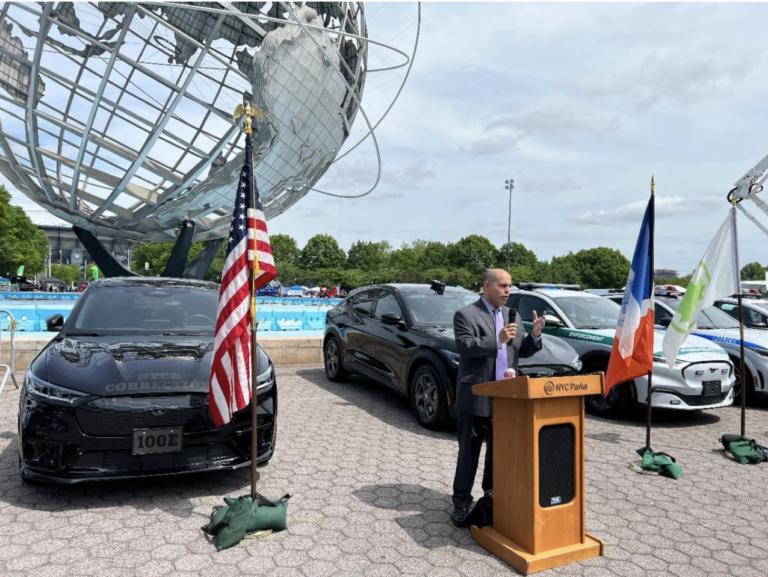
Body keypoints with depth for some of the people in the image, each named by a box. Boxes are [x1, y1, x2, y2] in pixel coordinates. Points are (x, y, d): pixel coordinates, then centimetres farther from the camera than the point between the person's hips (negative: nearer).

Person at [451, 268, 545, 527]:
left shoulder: (511, 315, 12)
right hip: (476, 397, -6)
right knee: (469, 451, 3)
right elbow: (464, 346, -19)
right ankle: (462, 503, 14)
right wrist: (497, 340, -28)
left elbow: (523, 351, 11)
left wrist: (535, 334, -8)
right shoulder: (465, 314, -6)